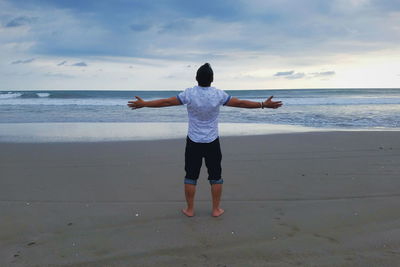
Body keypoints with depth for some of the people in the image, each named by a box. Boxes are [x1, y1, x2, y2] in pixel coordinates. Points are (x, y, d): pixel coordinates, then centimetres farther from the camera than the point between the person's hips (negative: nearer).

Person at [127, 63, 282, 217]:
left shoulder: (189, 94, -11)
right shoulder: (219, 94, -10)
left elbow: (166, 102, -6)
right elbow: (240, 103, -4)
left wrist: (143, 104, 5)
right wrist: (264, 105, 7)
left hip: (193, 142, 0)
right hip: (212, 143, 0)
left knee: (191, 176, 10)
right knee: (216, 177, 12)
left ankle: (190, 209, 18)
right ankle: (216, 209, 18)